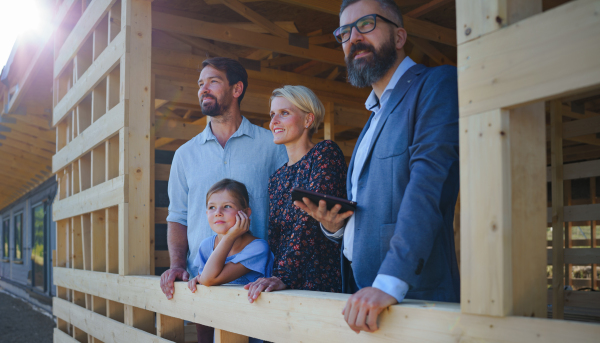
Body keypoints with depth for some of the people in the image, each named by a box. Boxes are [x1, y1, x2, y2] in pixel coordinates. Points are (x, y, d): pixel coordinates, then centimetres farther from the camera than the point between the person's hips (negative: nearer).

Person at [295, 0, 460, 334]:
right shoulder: (375, 117, 20)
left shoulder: (438, 84, -6)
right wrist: (334, 224, 2)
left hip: (412, 295, -7)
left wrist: (390, 282, -29)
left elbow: (429, 184, -20)